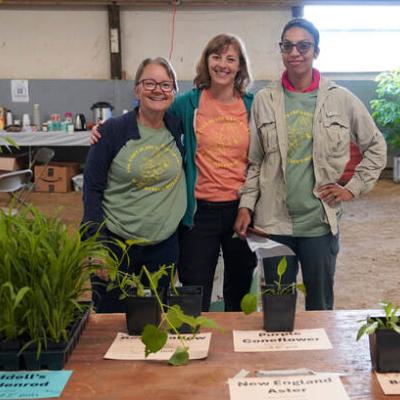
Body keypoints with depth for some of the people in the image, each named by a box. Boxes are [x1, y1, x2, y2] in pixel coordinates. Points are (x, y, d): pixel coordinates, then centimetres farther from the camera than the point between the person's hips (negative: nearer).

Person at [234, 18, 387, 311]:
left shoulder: (341, 99, 0)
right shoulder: (264, 100, 2)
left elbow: (376, 147, 10)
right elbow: (254, 161, 6)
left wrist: (353, 188, 1)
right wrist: (246, 205, 0)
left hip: (320, 222, 0)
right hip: (273, 222, 1)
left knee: (321, 305, 13)